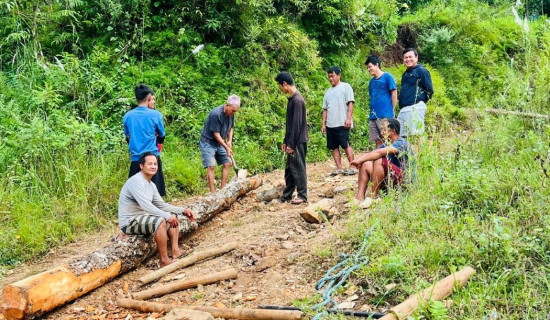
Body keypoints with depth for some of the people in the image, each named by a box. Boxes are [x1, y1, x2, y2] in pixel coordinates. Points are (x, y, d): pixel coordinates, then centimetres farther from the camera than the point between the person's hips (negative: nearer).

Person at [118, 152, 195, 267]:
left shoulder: (151, 185, 11)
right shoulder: (136, 181, -19)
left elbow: (162, 205, 14)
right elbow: (146, 205, -30)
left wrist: (183, 211, 3)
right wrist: (167, 216, -31)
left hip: (143, 217, 10)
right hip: (130, 222, -10)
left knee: (173, 216, 12)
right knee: (160, 221, -32)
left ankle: (175, 250, 1)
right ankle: (164, 260, -24)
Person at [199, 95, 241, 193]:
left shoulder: (231, 114, -3)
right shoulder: (215, 114, -26)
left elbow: (231, 128, 14)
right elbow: (216, 134, -22)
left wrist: (229, 141, -2)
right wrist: (226, 148, -17)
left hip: (220, 143, 8)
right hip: (208, 143, -8)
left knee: (228, 163, 4)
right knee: (211, 166, -14)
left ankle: (223, 188, 11)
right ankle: (212, 192, -14)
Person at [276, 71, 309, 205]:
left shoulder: (297, 100, -17)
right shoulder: (292, 99, 13)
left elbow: (297, 124, -20)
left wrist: (291, 144, -19)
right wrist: (285, 141, 18)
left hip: (298, 141, -9)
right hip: (292, 141, 9)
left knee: (298, 168, -2)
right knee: (289, 168, 13)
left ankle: (302, 195, 6)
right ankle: (287, 195, 20)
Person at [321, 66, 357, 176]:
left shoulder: (345, 87, 3)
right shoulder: (328, 92, 21)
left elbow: (350, 103, -5)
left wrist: (348, 118, -15)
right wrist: (323, 124, 13)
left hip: (342, 123, -6)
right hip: (330, 125, 6)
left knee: (346, 145, -8)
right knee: (334, 147, 4)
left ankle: (353, 167, -2)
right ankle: (339, 168, 9)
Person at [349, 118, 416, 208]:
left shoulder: (401, 143, -16)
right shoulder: (387, 144, 12)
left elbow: (379, 152, -29)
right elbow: (370, 154, 3)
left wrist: (360, 160, -24)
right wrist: (360, 160, -18)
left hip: (405, 180, -8)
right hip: (392, 179, 9)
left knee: (379, 161, -29)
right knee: (365, 164, -7)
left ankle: (374, 197, -21)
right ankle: (360, 197, -17)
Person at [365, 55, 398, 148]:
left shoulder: (387, 77, -1)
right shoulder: (372, 81, 17)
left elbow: (394, 94, -3)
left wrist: (392, 111, -3)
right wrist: (372, 112, 12)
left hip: (385, 116, -6)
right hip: (373, 116, 6)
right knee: (378, 141, 7)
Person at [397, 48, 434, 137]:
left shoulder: (421, 70, -2)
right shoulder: (405, 74, 23)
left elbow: (429, 90, -5)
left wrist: (420, 101, 2)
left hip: (416, 108, -8)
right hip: (403, 109, 9)